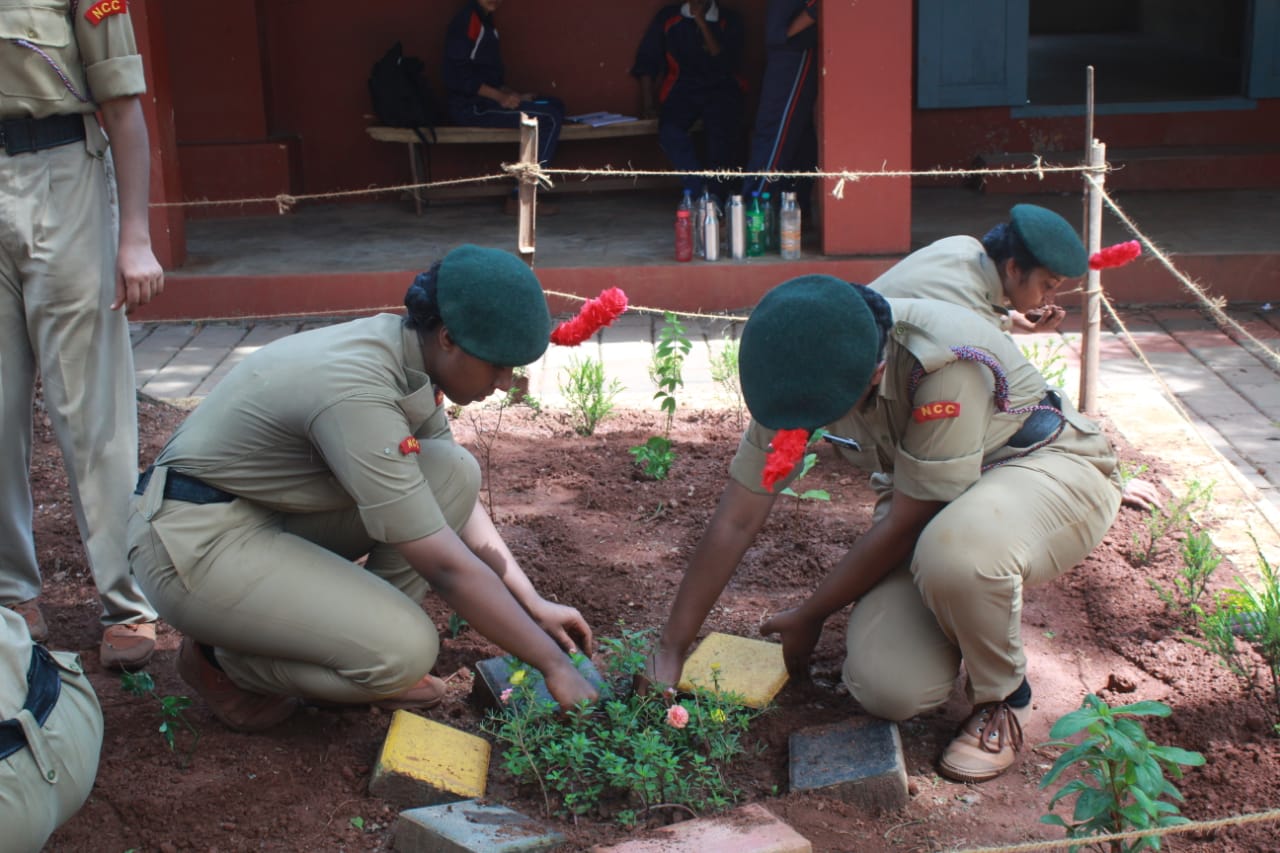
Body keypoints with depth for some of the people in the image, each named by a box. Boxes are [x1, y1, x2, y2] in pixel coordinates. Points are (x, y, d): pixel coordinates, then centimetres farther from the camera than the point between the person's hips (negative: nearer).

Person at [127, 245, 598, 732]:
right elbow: (445, 567, -27)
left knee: (454, 474, -5)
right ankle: (223, 662, 2)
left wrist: (533, 604, 5)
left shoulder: (410, 354, -4)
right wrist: (552, 664, -20)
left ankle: (360, 638, 4)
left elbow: (456, 501, 9)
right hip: (195, 541, -9)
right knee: (407, 651, -22)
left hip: (272, 511, 9)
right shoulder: (358, 394, -30)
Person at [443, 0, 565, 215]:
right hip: (471, 107, -10)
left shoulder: (485, 22, 18)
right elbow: (457, 76, -21)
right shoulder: (467, 20, -13)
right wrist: (500, 96, -19)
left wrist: (516, 96, 6)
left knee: (555, 105, 6)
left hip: (486, 101, 10)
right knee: (551, 117, -16)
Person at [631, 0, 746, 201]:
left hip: (721, 88, -1)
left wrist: (702, 22, -11)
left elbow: (727, 63, -8)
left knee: (720, 131, -32)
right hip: (683, 90, 1)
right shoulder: (668, 17, 11)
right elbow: (647, 61, 9)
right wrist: (648, 104, -1)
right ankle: (700, 193, -29)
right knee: (669, 132, -31)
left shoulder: (729, 20, 7)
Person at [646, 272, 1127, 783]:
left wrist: (809, 618, -12)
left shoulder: (946, 362, -35)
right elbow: (736, 521, -9)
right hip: (933, 501, 5)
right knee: (887, 689, -18)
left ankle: (1003, 700, -9)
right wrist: (670, 650, -7)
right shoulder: (803, 373, -16)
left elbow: (903, 526, -25)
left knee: (958, 553, -41)